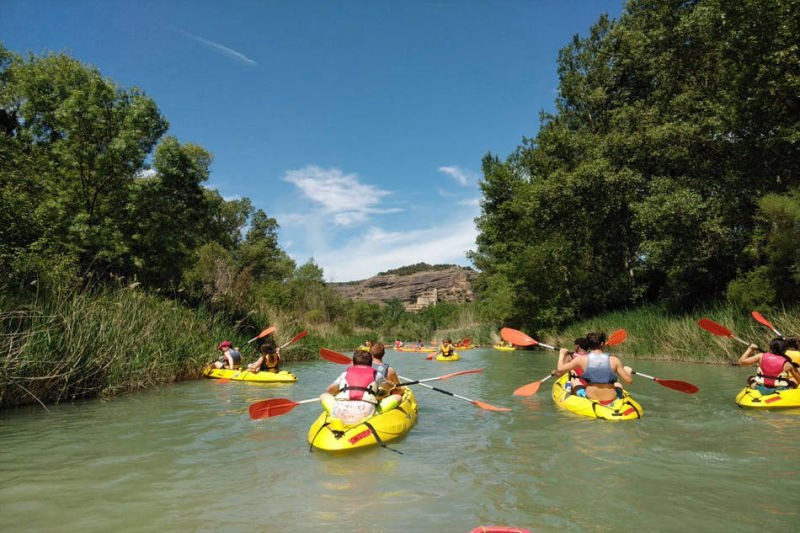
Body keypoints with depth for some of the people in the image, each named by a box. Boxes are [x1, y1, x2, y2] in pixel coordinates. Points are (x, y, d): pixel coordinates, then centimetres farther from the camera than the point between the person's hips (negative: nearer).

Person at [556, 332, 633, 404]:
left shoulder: (582, 359, -10)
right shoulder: (614, 360, -9)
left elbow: (560, 369, -5)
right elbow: (629, 380, -3)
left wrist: (562, 354, 14)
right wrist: (628, 371, 20)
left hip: (589, 400, -1)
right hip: (612, 402, 1)